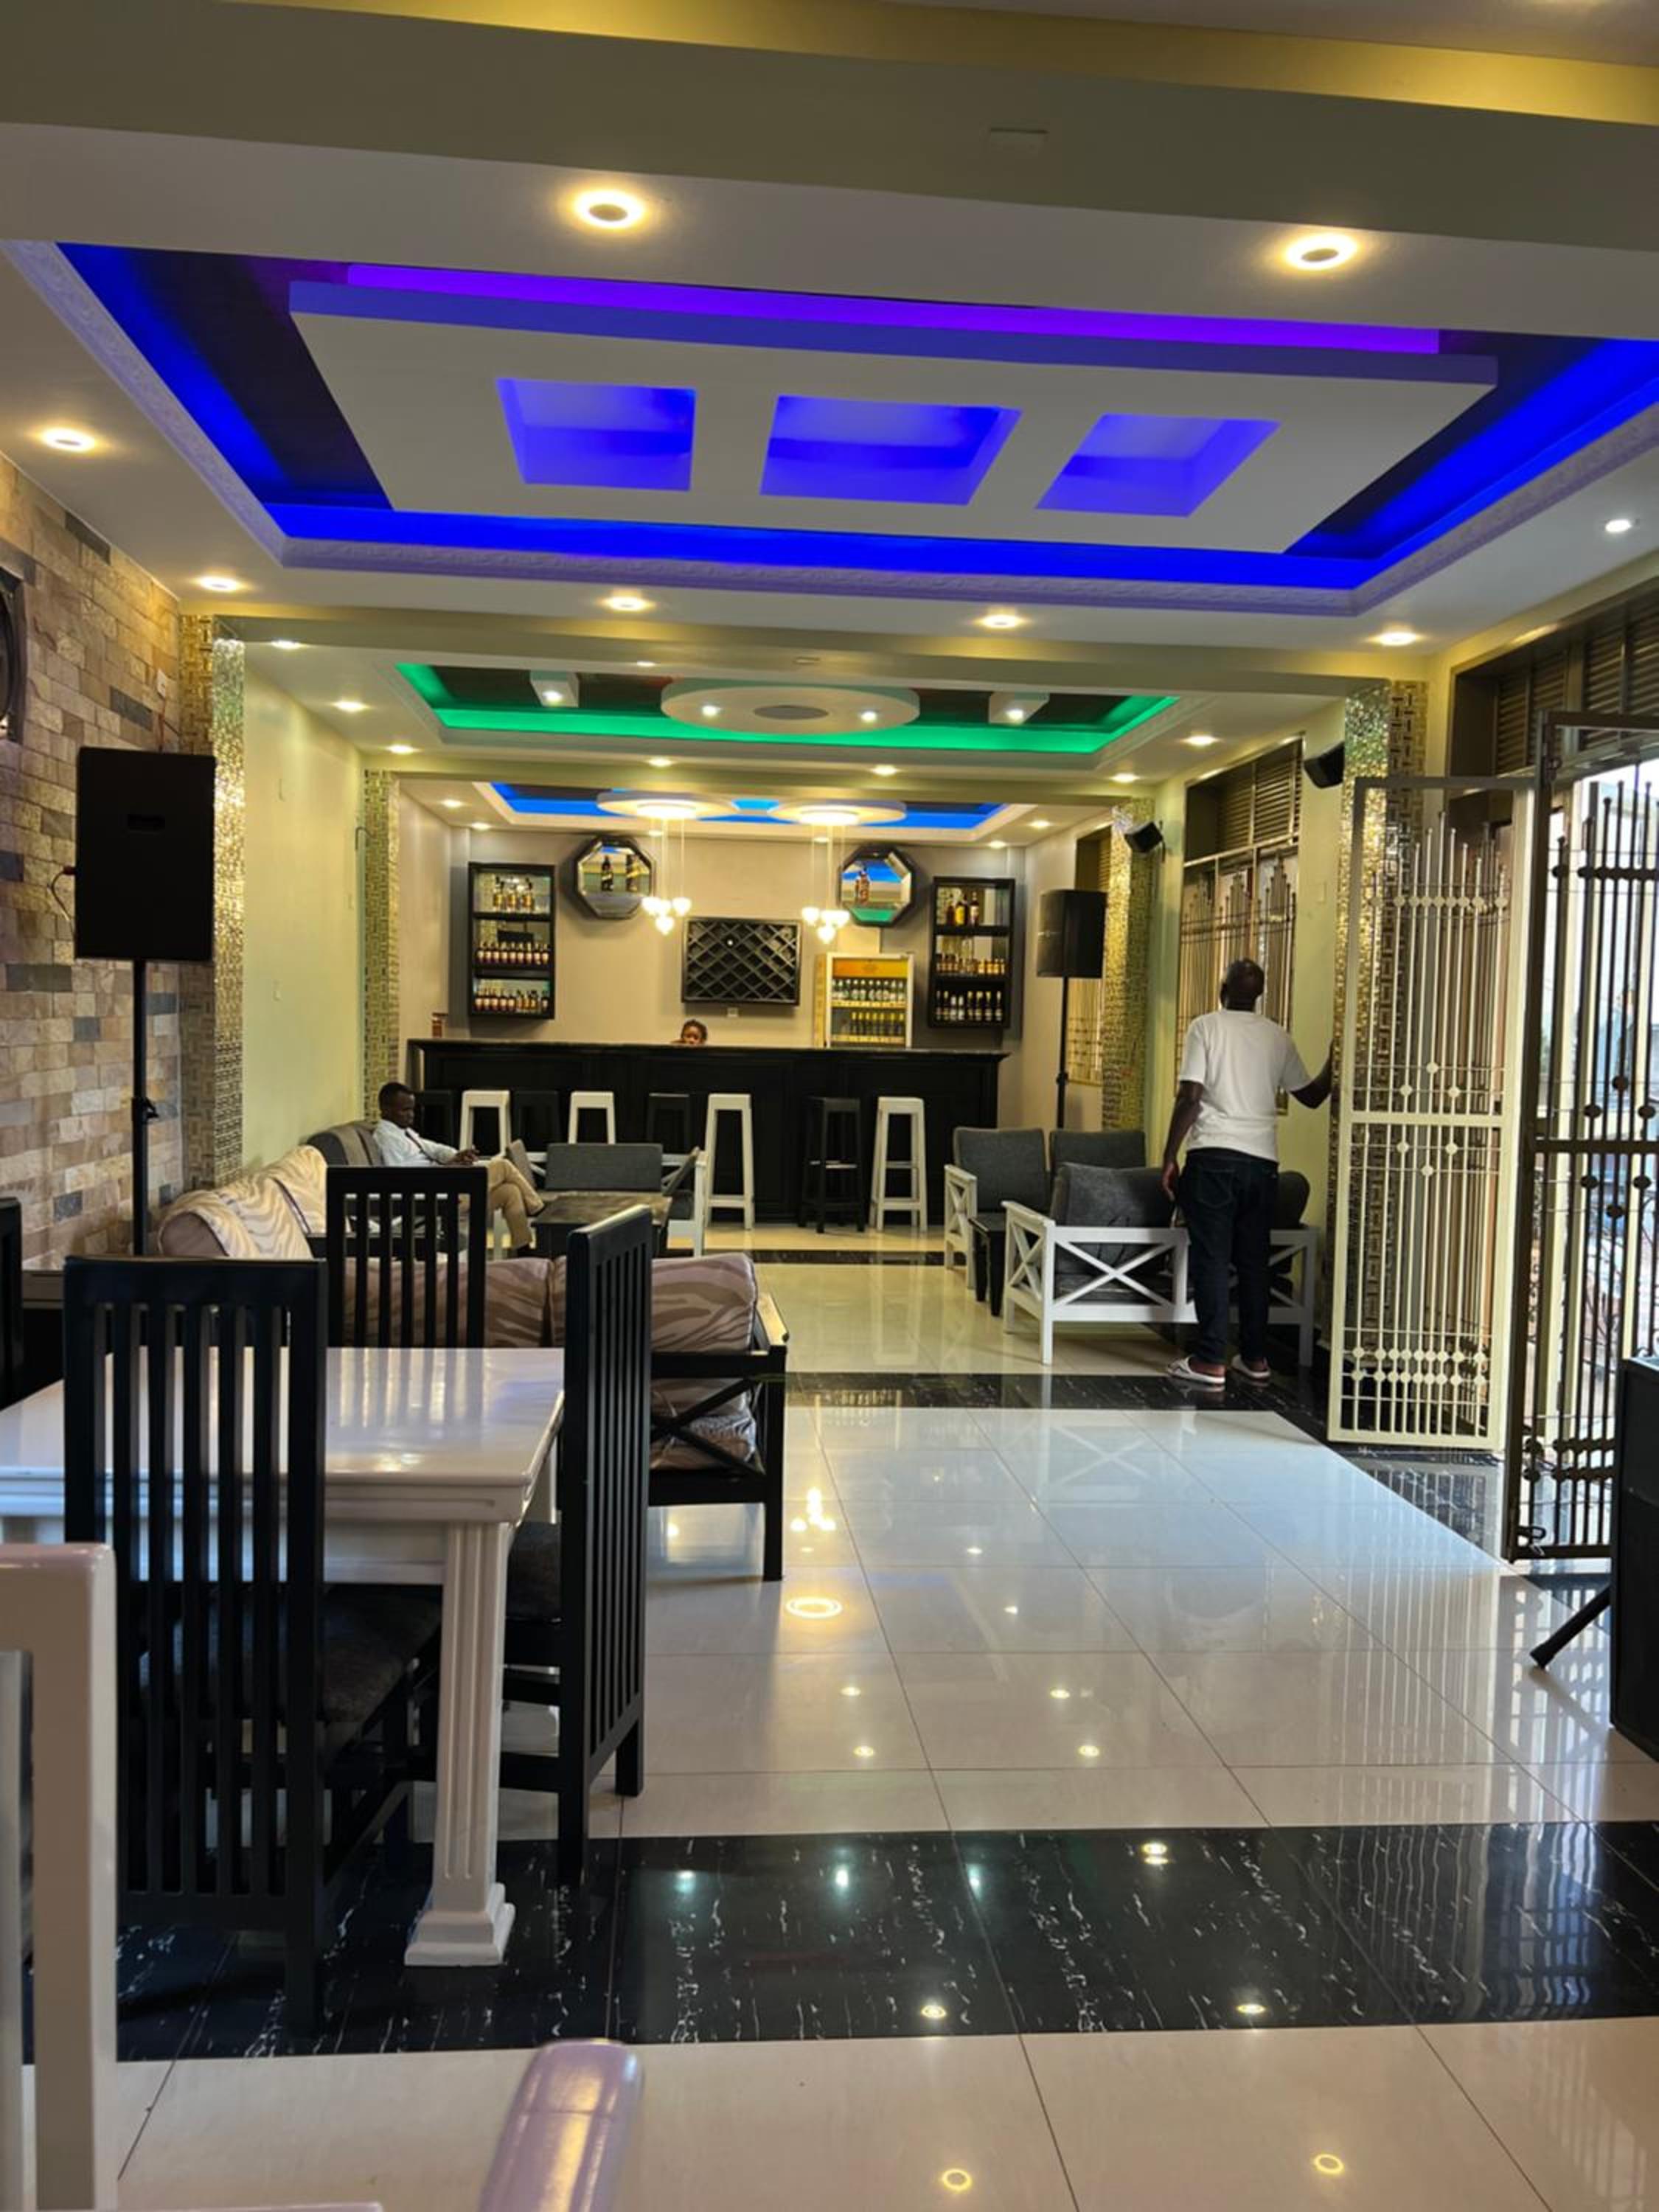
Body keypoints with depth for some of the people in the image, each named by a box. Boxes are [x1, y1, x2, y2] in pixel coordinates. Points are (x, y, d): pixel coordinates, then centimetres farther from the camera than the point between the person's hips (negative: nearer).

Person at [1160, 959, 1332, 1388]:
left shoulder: (1206, 1027, -3)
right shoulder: (1277, 1036, 9)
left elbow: (1190, 1098, -10)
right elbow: (1312, 1095, 18)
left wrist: (1170, 1156, -3)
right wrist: (1334, 1062, 33)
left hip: (1214, 1156, -4)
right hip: (1262, 1160, 4)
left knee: (1211, 1257, -2)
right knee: (1254, 1260, 11)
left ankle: (1210, 1361, -3)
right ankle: (1255, 1358, 17)